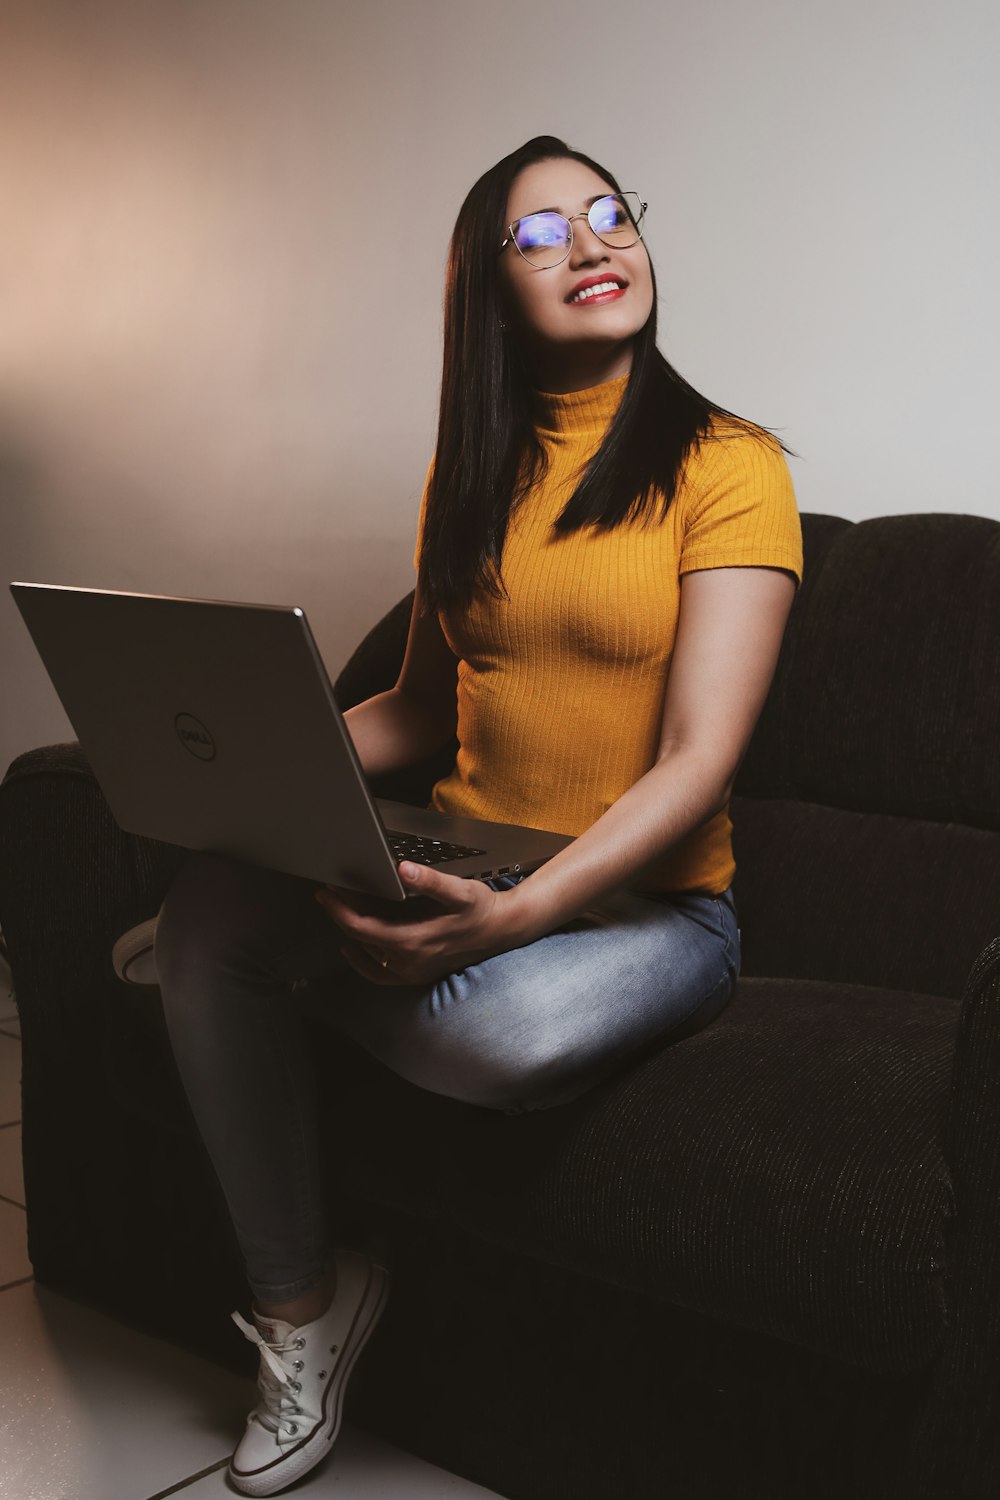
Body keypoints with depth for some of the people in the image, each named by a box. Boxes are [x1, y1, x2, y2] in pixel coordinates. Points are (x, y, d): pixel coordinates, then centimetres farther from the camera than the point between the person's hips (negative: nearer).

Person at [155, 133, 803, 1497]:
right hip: (458, 865, 4)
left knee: (509, 1030, -38)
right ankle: (299, 1301, -7)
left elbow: (699, 759, -16)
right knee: (209, 903, -25)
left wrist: (517, 914, -30)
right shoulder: (471, 475, 12)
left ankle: (303, 976, 0)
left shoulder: (727, 465, -7)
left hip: (650, 900, -4)